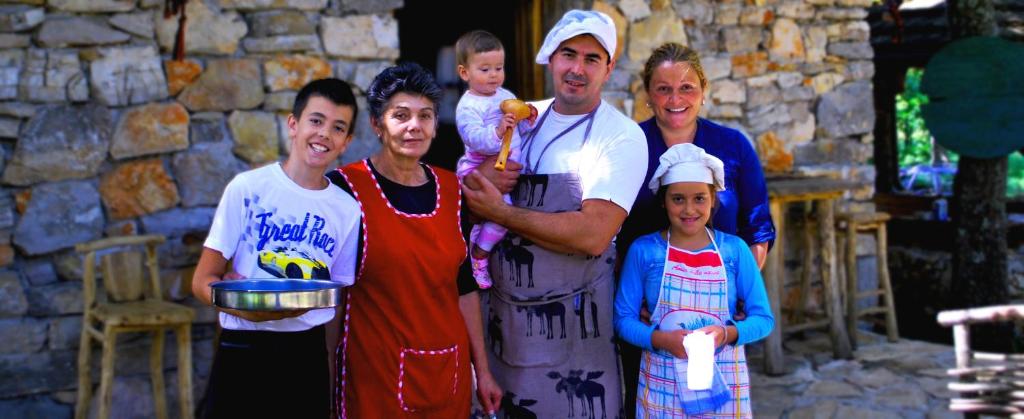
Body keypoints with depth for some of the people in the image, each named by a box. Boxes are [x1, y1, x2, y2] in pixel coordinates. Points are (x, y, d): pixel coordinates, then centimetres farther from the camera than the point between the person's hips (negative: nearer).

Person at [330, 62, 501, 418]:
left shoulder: (452, 189, 6)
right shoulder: (347, 187, -8)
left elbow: (465, 288, 11)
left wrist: (483, 370, 11)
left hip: (448, 374, 4)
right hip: (375, 374, -4)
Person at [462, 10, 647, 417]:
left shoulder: (622, 137, -11)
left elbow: (593, 235, -23)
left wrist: (500, 212, -16)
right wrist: (480, 177, -12)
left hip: (573, 321, -5)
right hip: (504, 309, 5)